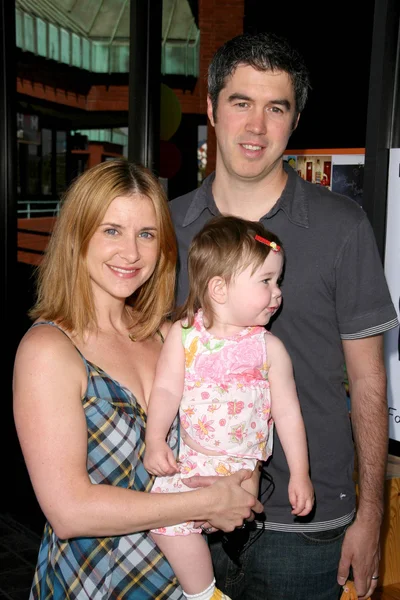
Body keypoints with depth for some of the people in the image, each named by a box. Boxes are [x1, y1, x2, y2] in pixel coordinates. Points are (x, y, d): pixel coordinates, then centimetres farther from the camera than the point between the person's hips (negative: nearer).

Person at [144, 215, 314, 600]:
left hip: (241, 464, -3)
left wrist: (300, 475, -2)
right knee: (163, 517, -9)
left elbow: (287, 412, 0)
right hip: (187, 455, 3)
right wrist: (155, 440, -15)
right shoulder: (184, 333, -1)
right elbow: (166, 389, -2)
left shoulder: (269, 347, -3)